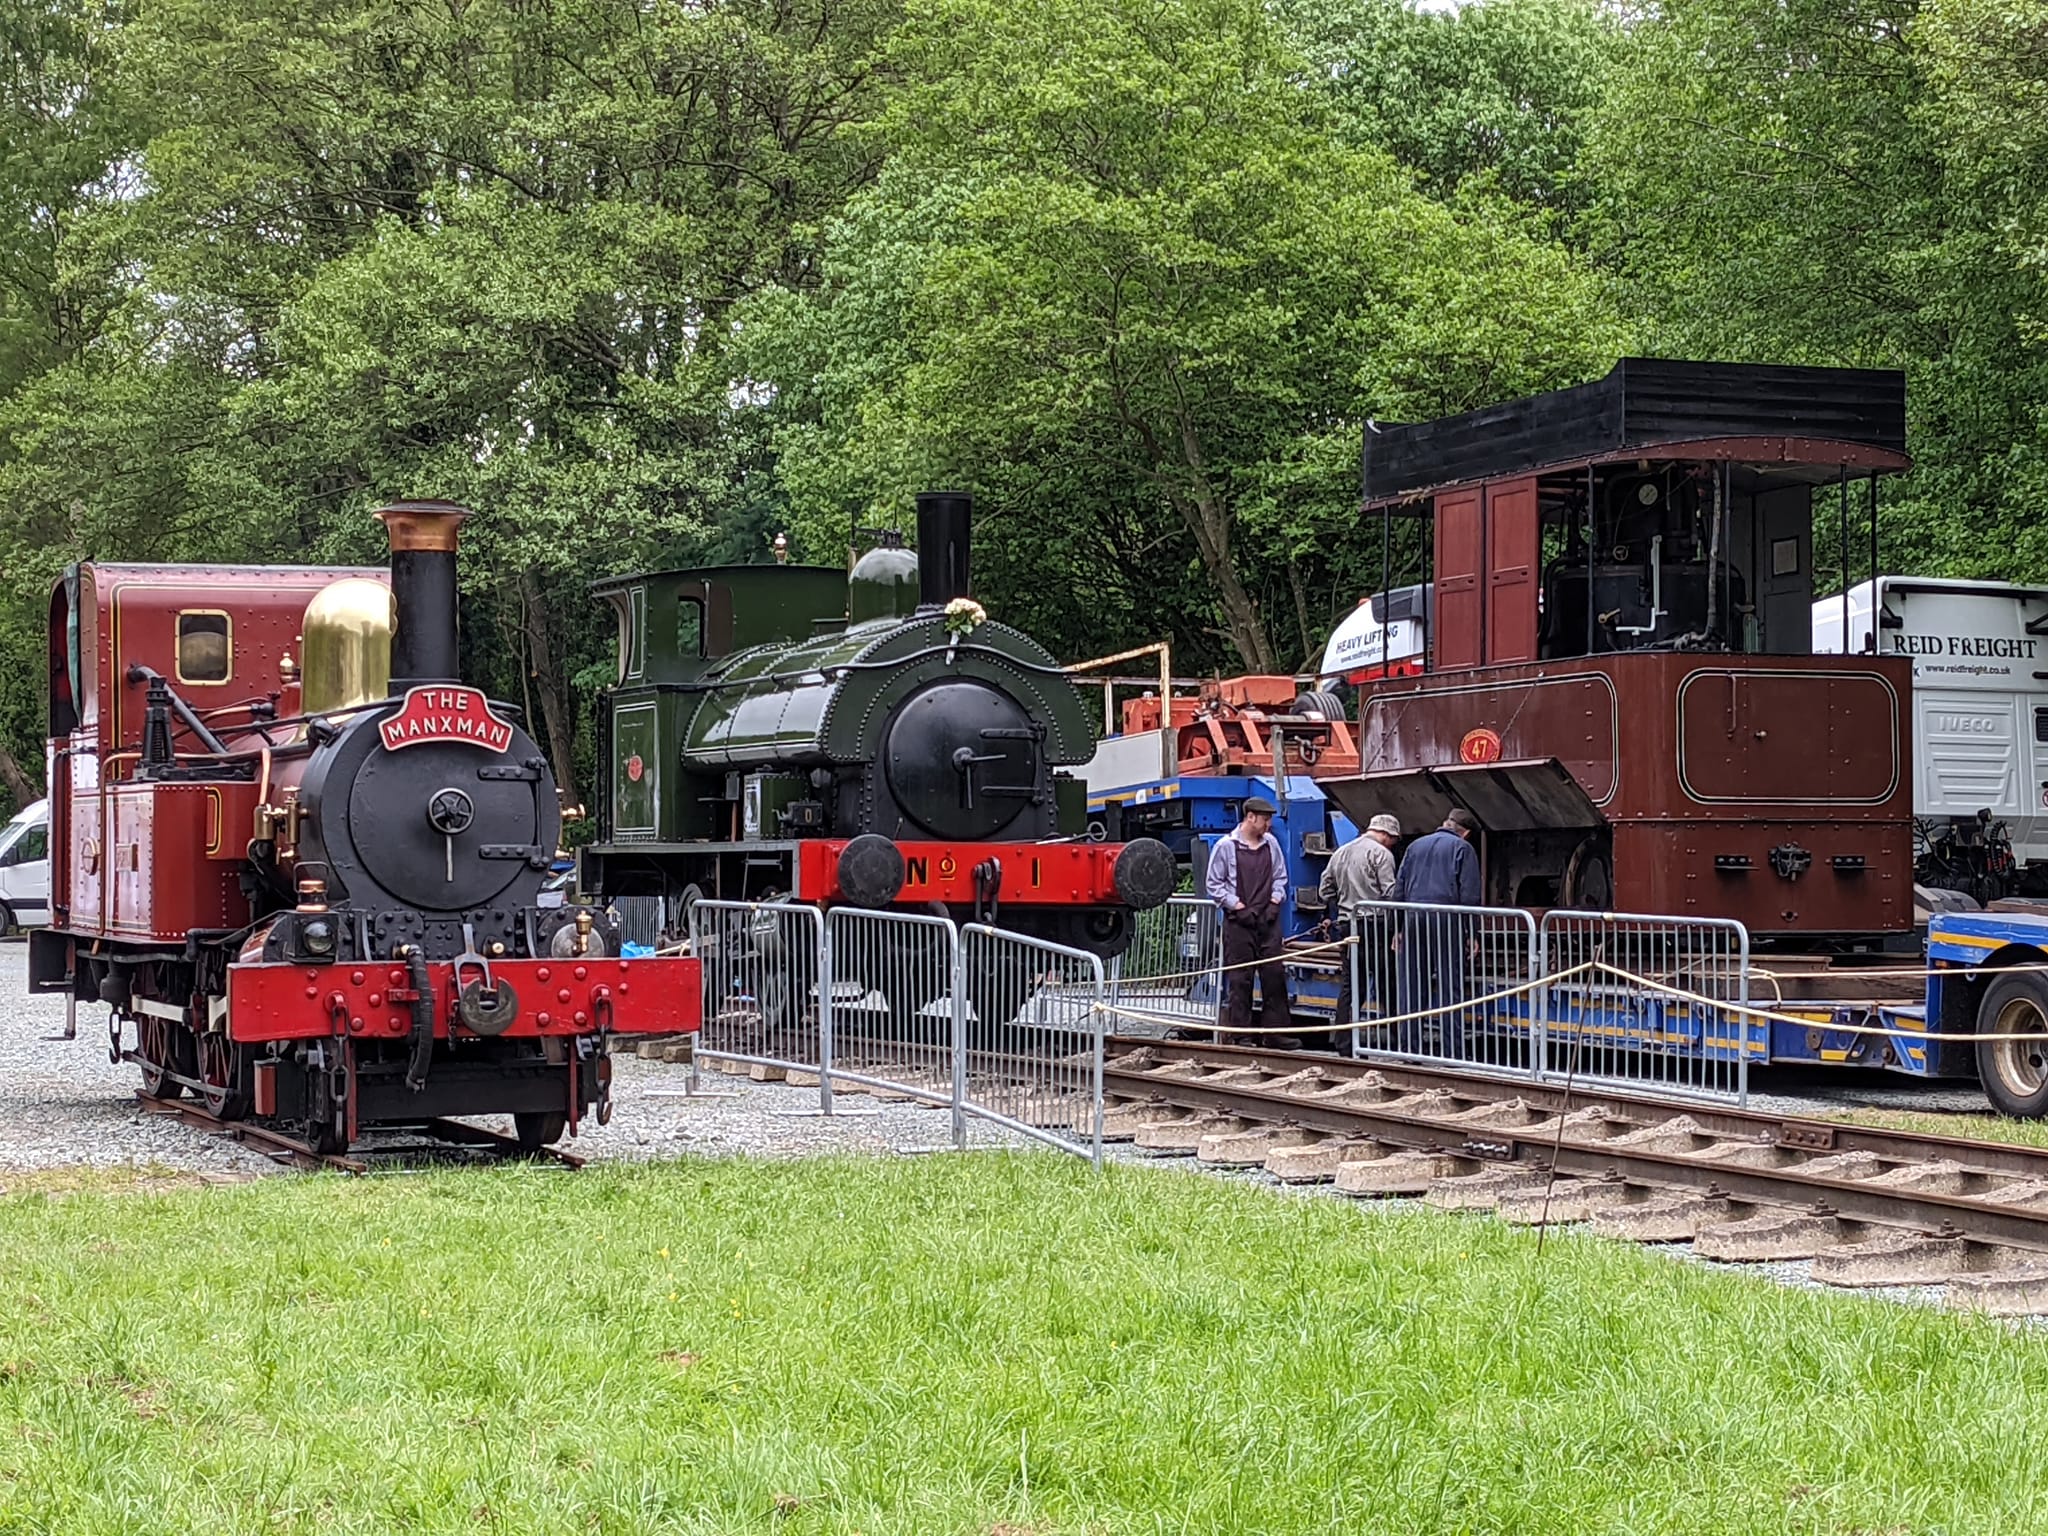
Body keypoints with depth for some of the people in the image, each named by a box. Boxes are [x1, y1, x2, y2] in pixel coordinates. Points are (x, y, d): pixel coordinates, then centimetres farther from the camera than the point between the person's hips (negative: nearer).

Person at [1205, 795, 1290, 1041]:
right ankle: (1240, 1033, 3)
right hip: (1239, 922, -4)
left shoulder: (1271, 844, 8)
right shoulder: (1226, 846, -5)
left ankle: (1275, 1030, 8)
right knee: (1239, 979, -2)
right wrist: (1237, 906, -9)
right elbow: (1213, 884, -2)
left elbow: (1280, 878, 18)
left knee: (1274, 974, 2)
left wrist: (1275, 902, 2)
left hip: (1267, 919, 4)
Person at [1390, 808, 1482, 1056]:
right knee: (1450, 987, -3)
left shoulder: (1415, 846, 18)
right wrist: (1472, 933, -1)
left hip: (1413, 919, 4)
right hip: (1446, 921, -4)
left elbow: (1399, 889, 17)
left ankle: (1409, 1049, 7)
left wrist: (1400, 928, 18)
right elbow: (1469, 895, -3)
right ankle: (1453, 1052, -6)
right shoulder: (1462, 848, 4)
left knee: (1411, 987, 6)